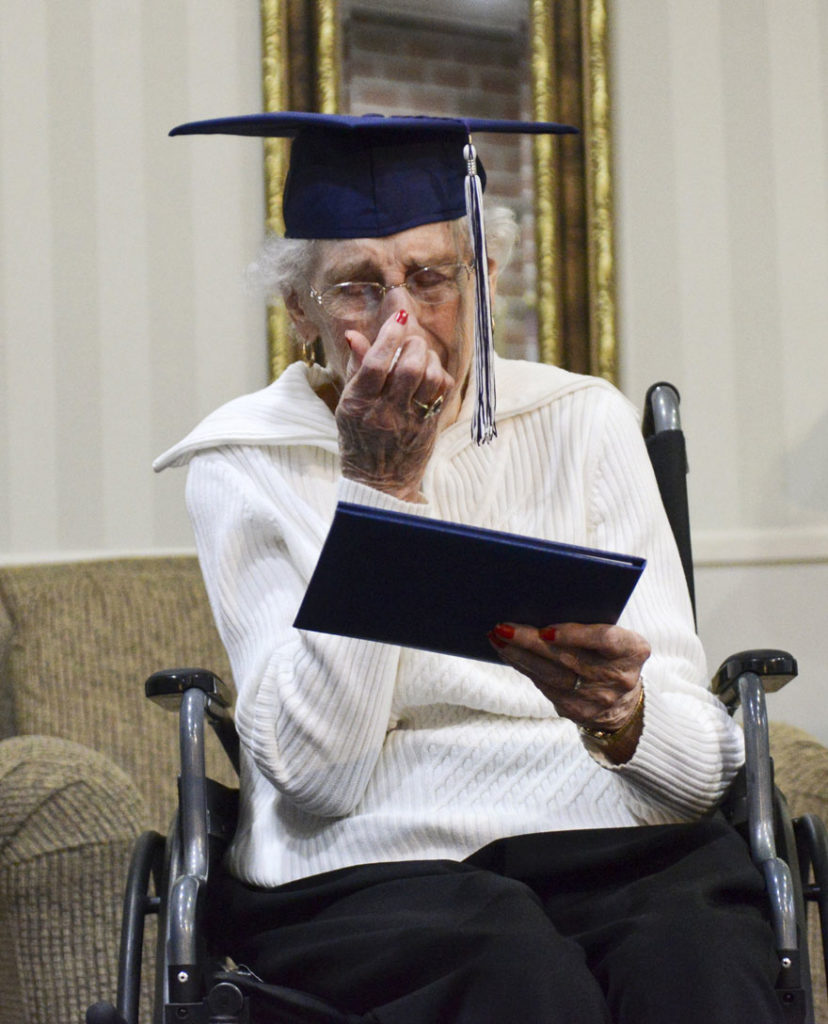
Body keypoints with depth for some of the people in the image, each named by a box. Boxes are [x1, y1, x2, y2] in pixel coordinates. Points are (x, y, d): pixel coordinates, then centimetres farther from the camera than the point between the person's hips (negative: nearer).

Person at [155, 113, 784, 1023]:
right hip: (371, 867, -2)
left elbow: (707, 761, 3)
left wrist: (620, 713, -21)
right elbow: (320, 771, -9)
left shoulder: (581, 421, 10)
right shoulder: (245, 464, 5)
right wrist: (377, 486, -11)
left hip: (616, 843, 2)